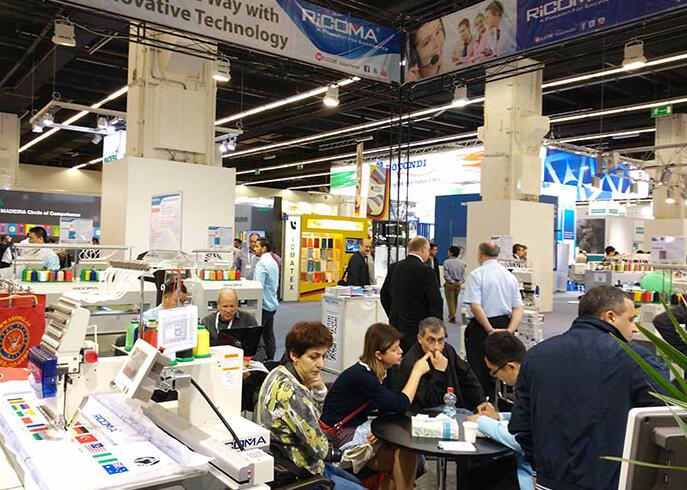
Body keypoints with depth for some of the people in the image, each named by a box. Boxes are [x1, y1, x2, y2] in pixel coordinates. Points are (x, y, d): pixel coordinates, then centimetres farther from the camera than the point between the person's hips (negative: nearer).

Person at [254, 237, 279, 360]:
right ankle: (270, 359, 18)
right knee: (269, 333, 13)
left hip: (264, 304, -9)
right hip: (272, 303, 9)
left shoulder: (262, 263, -17)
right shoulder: (272, 261, 13)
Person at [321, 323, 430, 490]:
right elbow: (401, 406, -28)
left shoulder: (384, 372, 0)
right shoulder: (360, 376, -27)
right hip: (338, 434, -8)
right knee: (405, 455, -16)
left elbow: (386, 410, 3)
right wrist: (417, 371, -21)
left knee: (408, 448, -10)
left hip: (359, 427, 8)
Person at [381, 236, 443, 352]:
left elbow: (384, 294, 14)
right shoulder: (425, 271, -14)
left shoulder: (393, 267, 6)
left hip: (396, 324, 6)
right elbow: (436, 302, -14)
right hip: (418, 325, -6)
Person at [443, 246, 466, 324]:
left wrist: (452, 282, -11)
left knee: (450, 300, 3)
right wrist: (460, 282, -4)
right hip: (458, 284, 5)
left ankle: (452, 316, -1)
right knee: (455, 300, 18)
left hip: (449, 284, -5)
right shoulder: (461, 263, 2)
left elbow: (446, 275, -15)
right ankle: (452, 315, 30)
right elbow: (463, 274, 0)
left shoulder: (447, 262, -12)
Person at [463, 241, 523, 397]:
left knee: (479, 369, 3)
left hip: (481, 326, -6)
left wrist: (490, 330, -15)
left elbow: (475, 306, -19)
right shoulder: (510, 276, 7)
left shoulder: (476, 274, -10)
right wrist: (509, 331, -7)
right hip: (504, 324, 6)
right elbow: (518, 308, 1)